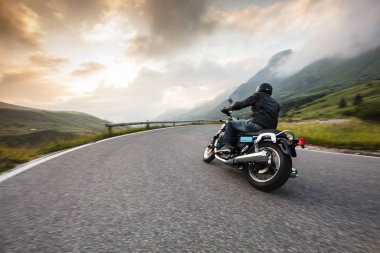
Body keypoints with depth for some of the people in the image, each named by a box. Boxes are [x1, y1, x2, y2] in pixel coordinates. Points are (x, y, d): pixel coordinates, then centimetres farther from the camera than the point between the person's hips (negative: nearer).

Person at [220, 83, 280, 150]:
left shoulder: (258, 96, 9)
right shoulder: (276, 103, 28)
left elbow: (240, 104, 2)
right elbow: (275, 119, 28)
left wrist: (226, 108, 16)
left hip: (257, 124, -7)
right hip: (270, 130, 8)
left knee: (230, 123, 6)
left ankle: (226, 145, -8)